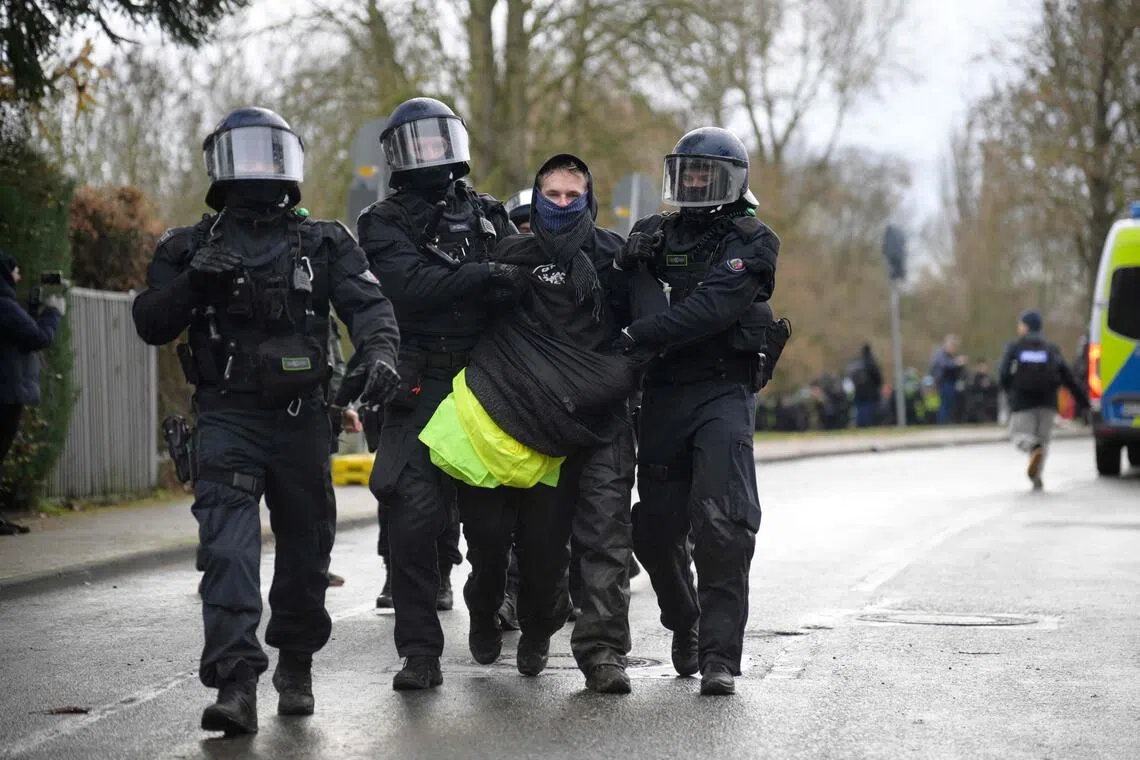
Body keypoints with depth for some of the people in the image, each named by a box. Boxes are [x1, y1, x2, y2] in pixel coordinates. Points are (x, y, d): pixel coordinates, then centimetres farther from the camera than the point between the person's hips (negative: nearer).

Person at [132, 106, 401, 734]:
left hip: (301, 418, 2)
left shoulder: (324, 243, 9)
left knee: (305, 547, 11)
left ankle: (296, 665, 32)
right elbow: (150, 325, 4)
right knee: (227, 546, -17)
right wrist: (191, 283, -14)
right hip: (226, 417, -1)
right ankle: (235, 683, -23)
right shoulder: (190, 247, 10)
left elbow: (366, 302, -4)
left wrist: (379, 350, -26)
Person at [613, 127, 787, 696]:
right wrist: (629, 259, -9)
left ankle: (720, 655, -13)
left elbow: (711, 308, -17)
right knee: (656, 526, 8)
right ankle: (685, 624, 32)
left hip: (724, 392, -5)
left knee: (721, 524, -16)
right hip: (664, 392, 5)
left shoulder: (752, 242, -2)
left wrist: (638, 334, -24)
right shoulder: (660, 232, 14)